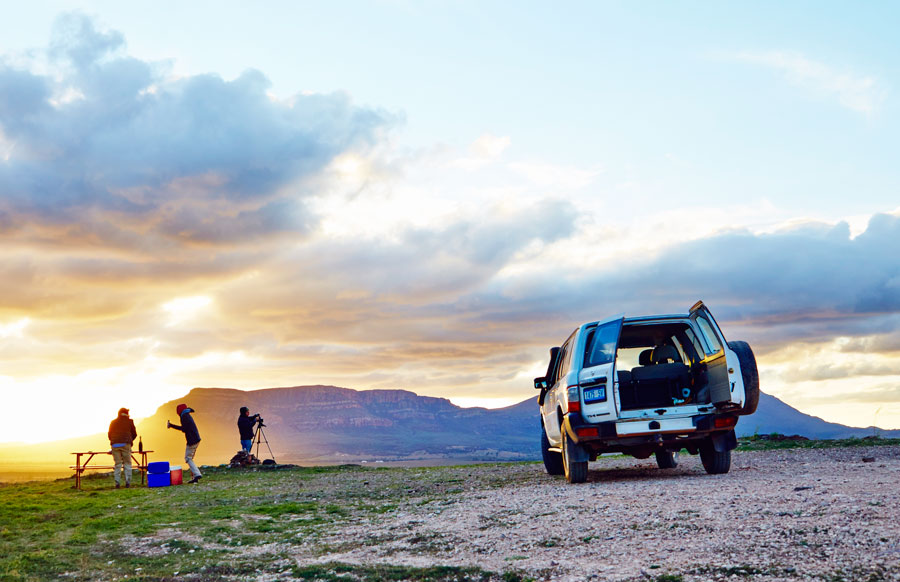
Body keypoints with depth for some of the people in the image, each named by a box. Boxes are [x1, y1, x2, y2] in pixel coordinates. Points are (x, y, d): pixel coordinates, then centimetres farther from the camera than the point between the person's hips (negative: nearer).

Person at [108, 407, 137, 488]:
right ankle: (128, 482, -6)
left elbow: (109, 434, 19)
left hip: (115, 445, 2)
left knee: (117, 464, 4)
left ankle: (117, 483, -3)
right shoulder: (129, 421, 9)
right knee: (127, 463, 3)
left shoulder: (113, 422, 16)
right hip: (126, 444, -2)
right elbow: (134, 434, 12)